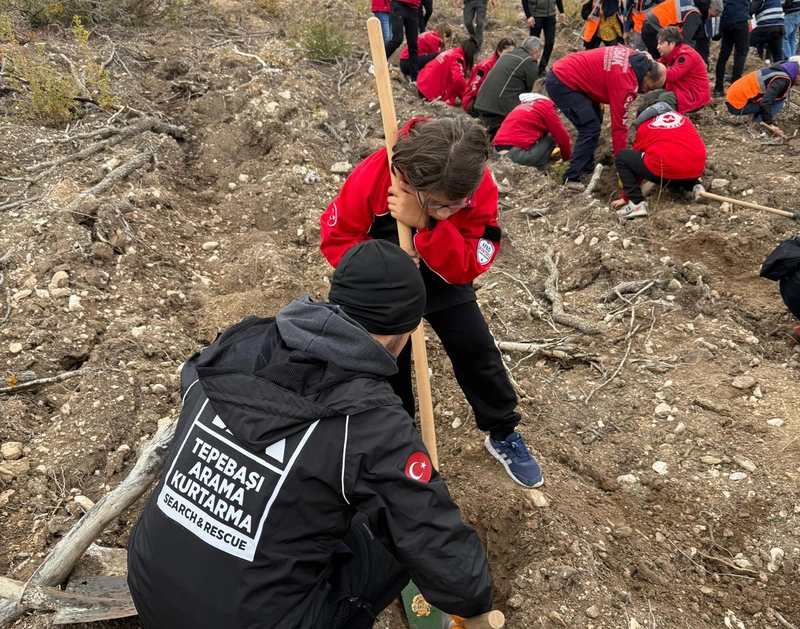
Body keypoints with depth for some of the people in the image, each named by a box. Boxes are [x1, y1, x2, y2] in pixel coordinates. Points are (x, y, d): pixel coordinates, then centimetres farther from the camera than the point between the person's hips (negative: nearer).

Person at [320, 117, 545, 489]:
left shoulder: (479, 186, -30)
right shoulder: (369, 179, -33)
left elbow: (468, 266, -31)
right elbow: (336, 238, -19)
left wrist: (426, 224, -46)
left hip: (444, 279, 2)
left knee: (476, 349, 2)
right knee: (390, 363, 6)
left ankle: (503, 434, 24)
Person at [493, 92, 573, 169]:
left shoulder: (521, 106, 30)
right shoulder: (546, 105, 7)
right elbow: (561, 136, 9)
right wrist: (567, 158, 25)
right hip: (517, 154, -8)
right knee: (551, 138, 13)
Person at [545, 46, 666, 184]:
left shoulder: (633, 58, 4)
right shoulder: (625, 83, -20)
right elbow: (619, 125, -16)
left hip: (564, 72, 10)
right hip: (561, 82, -10)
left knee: (595, 119, 15)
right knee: (591, 129, -10)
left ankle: (587, 167, 22)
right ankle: (571, 179, -6)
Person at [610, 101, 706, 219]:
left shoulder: (643, 127, 18)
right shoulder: (681, 117, 27)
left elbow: (634, 161, 25)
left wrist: (626, 197, 34)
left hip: (667, 170, -6)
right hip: (697, 168, 6)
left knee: (621, 157, 14)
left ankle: (637, 204, 0)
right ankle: (694, 187, 12)